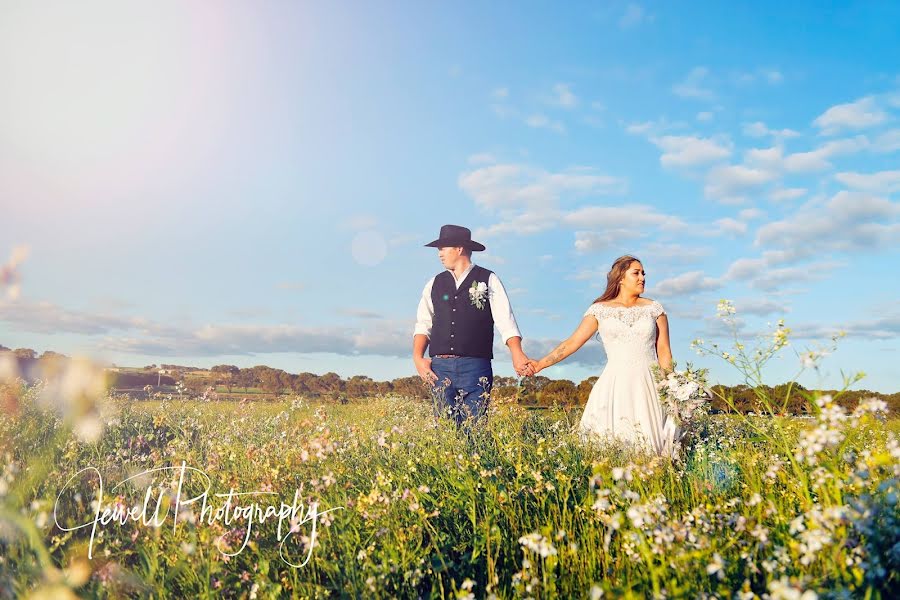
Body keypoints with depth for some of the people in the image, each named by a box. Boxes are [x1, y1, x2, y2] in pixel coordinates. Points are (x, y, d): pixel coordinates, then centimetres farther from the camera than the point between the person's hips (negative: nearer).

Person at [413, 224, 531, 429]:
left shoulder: (488, 280, 5)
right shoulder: (435, 284, 15)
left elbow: (505, 321, -4)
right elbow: (423, 324, 12)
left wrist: (517, 353, -18)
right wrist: (418, 358, -3)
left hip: (476, 367, -3)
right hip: (440, 368, 3)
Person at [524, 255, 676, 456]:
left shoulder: (654, 309, 9)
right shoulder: (600, 309, 5)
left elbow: (664, 352, 8)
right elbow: (573, 342, 2)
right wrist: (541, 363, -8)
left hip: (648, 384, 1)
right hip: (615, 384, -1)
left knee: (647, 437, -5)